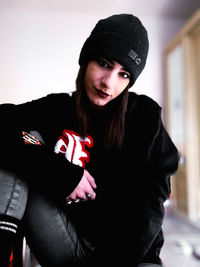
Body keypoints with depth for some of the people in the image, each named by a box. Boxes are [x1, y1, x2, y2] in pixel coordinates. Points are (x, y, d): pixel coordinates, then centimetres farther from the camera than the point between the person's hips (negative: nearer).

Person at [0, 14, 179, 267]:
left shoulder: (145, 115, -1)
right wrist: (61, 173, -22)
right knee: (28, 138, -15)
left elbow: (150, 198, -5)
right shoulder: (56, 108, 2)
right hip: (69, 245, 2)